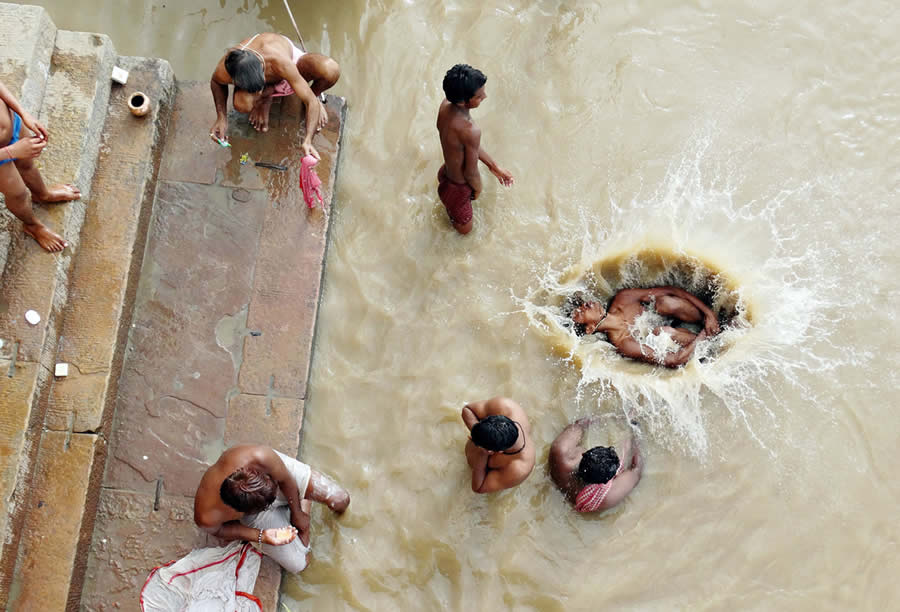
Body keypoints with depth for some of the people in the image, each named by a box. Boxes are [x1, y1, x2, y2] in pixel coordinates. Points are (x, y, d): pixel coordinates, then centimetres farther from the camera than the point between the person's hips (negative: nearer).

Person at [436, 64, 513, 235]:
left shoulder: (445, 105, -17)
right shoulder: (470, 130, -43)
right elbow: (471, 173, -26)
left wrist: (493, 166, 7)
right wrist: (478, 188, -3)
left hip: (447, 173, 8)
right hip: (457, 188, -7)